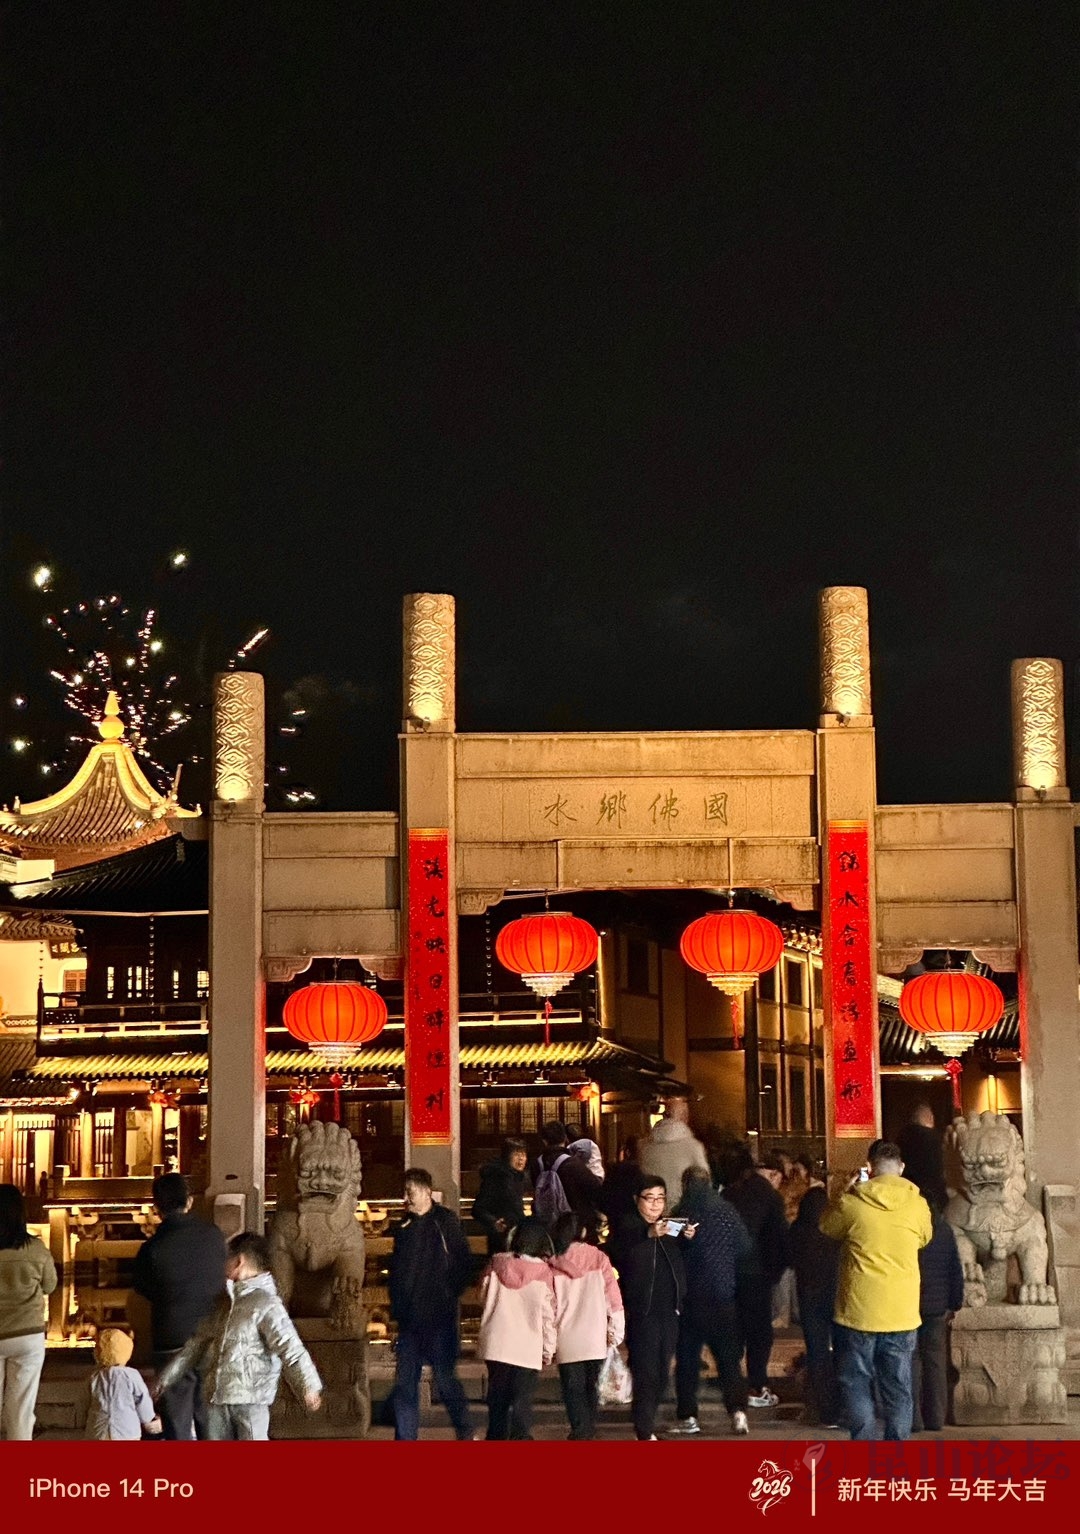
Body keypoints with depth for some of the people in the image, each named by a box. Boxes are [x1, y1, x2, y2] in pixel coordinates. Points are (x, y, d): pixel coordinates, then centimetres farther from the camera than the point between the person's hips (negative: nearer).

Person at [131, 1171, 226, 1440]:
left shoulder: (151, 1249, -15)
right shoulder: (214, 1236, -5)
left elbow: (143, 1289, 1)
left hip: (174, 1345, -4)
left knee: (177, 1424, 6)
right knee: (209, 1421, 16)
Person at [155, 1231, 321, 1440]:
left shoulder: (266, 1304, -11)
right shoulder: (225, 1303, 14)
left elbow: (290, 1349, -20)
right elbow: (198, 1342, 23)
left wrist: (308, 1386, -32)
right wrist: (167, 1377, 25)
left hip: (251, 1397, -8)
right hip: (217, 1395, 8)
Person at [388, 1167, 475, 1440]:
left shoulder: (446, 1222, -7)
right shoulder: (405, 1226, 10)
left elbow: (464, 1265, -5)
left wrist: (448, 1295, -8)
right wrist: (397, 1303, 9)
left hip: (439, 1318, -5)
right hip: (410, 1320, 5)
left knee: (445, 1381, 1)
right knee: (405, 1383, 5)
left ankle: (466, 1433, 18)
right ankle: (405, 1436, 12)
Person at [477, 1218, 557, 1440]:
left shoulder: (497, 1264, -2)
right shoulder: (542, 1272, -8)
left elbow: (483, 1295, 11)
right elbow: (548, 1315, -5)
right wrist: (548, 1349, 4)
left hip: (496, 1344, 3)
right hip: (528, 1348, -3)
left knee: (497, 1398, 16)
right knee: (521, 1402, 0)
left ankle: (497, 1438, 22)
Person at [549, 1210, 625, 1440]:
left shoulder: (553, 1264, -2)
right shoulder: (598, 1258, 0)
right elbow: (613, 1296, -2)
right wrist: (616, 1331, 5)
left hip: (566, 1341, -1)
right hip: (594, 1339, 1)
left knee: (573, 1388, 4)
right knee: (590, 1386, 16)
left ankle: (580, 1431, -7)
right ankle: (589, 1429, 16)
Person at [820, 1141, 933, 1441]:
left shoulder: (851, 1203, -11)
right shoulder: (917, 1205, -3)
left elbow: (827, 1226, 9)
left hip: (858, 1312, -2)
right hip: (902, 1313, 2)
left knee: (855, 1383, 7)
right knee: (898, 1388, 11)